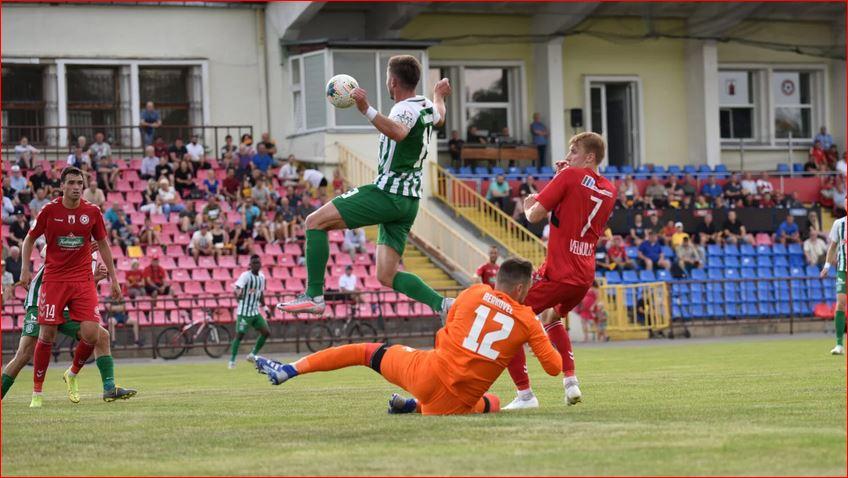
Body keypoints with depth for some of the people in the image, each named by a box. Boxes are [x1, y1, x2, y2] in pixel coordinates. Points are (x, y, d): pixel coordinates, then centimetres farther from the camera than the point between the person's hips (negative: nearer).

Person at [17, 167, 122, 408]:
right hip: (53, 280, -1)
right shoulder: (50, 210, -3)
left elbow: (103, 245, 13)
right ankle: (37, 392, 8)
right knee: (46, 336, -5)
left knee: (91, 334, -11)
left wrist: (113, 278, 13)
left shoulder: (92, 212, 1)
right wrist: (25, 269, -1)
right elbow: (30, 239, 10)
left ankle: (72, 375, 19)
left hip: (83, 280, 1)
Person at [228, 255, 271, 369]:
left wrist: (265, 308, 19)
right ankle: (232, 361, -1)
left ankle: (252, 355, 15)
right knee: (239, 335, -9)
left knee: (266, 332, 2)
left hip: (255, 312, 7)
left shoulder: (262, 277, 10)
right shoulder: (245, 276, -13)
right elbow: (238, 287, -28)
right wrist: (238, 294, -49)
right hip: (244, 312, -7)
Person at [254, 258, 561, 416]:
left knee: (367, 351, 20)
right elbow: (555, 367, 7)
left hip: (426, 374, 1)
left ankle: (288, 370, 9)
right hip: (453, 406, 0)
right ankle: (414, 405, 18)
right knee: (493, 403, 33)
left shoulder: (474, 293, 4)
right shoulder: (527, 320, 1)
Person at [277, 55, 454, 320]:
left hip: (388, 192, -9)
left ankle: (314, 296, -12)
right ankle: (442, 305, -7)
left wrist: (366, 110, -48)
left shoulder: (406, 109, -14)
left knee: (315, 222, -7)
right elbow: (439, 119, 41)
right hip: (408, 201, 9)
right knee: (387, 277, 8)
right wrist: (439, 96, 61)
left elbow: (398, 132, -40)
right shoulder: (427, 107, 13)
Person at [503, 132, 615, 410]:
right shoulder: (609, 190, 11)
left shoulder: (570, 176, -8)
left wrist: (529, 207, 13)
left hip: (558, 273, -8)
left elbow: (535, 216, -10)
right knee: (551, 318, 34)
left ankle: (525, 395, -9)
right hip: (585, 276, 8)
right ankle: (570, 381, 21)